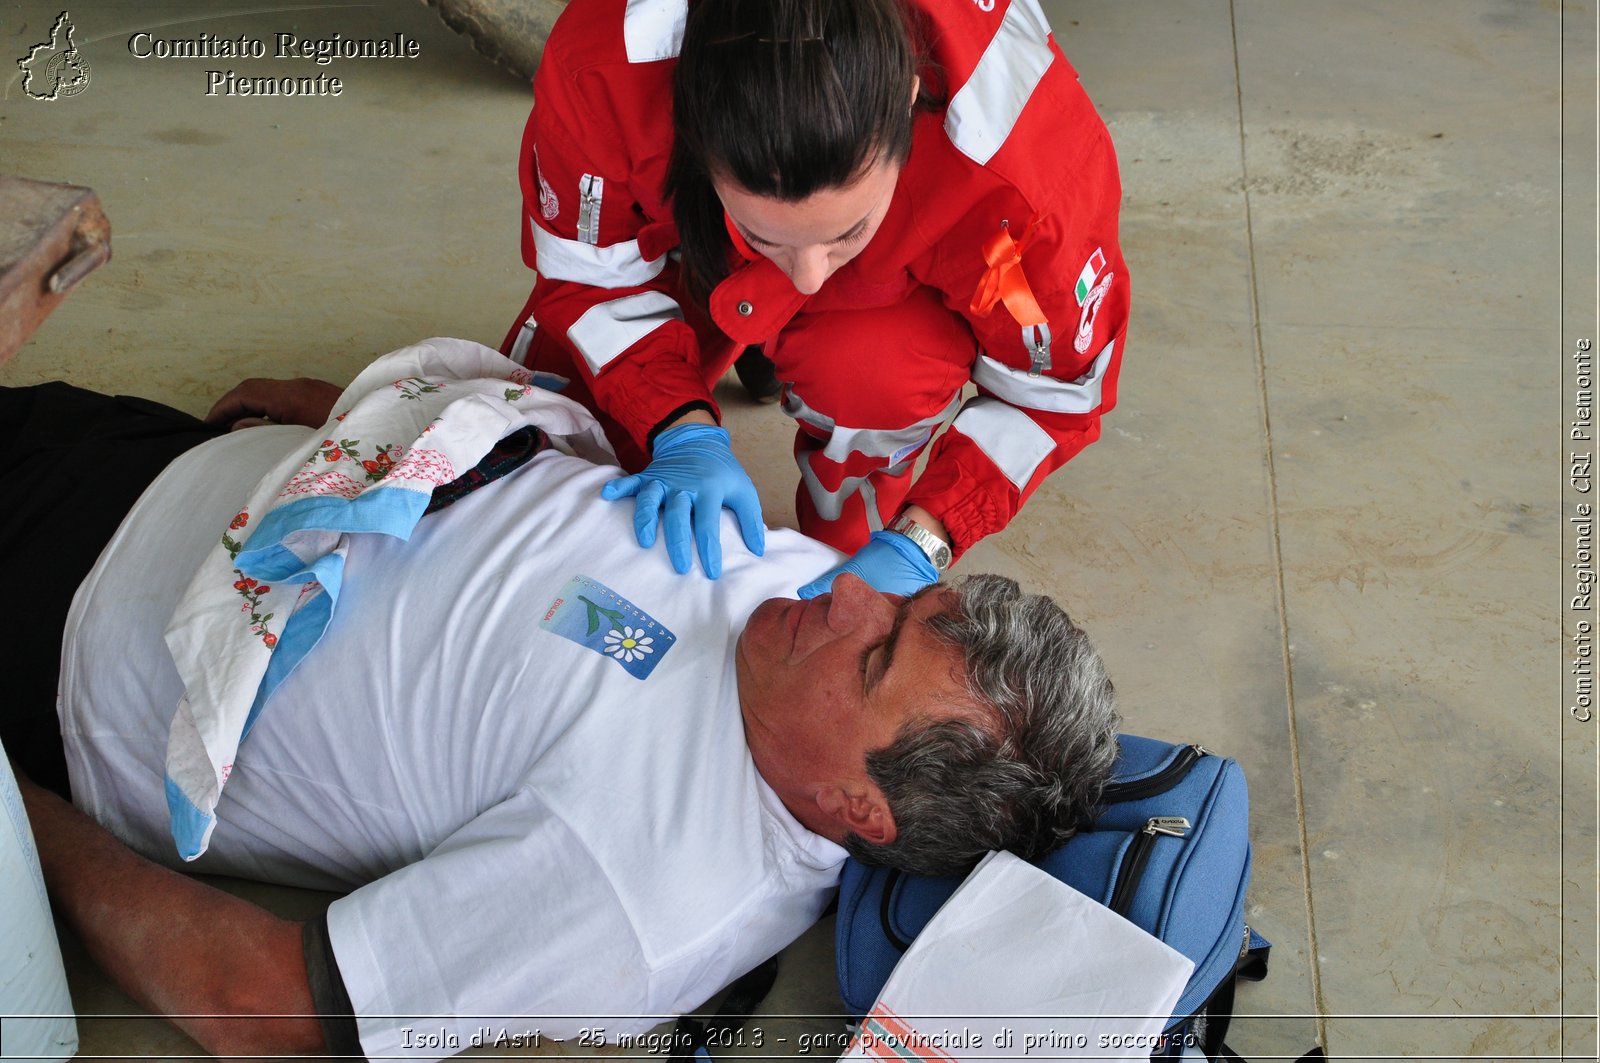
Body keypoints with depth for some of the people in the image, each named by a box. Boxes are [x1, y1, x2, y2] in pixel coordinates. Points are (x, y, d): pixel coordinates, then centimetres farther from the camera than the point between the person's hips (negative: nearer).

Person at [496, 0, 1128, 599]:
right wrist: (682, 430, -35)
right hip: (696, 248, 2)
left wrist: (917, 545, -34)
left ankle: (853, 535, -2)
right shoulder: (600, 67, -41)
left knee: (873, 369, -36)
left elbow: (1053, 390, -25)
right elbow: (589, 272, -20)